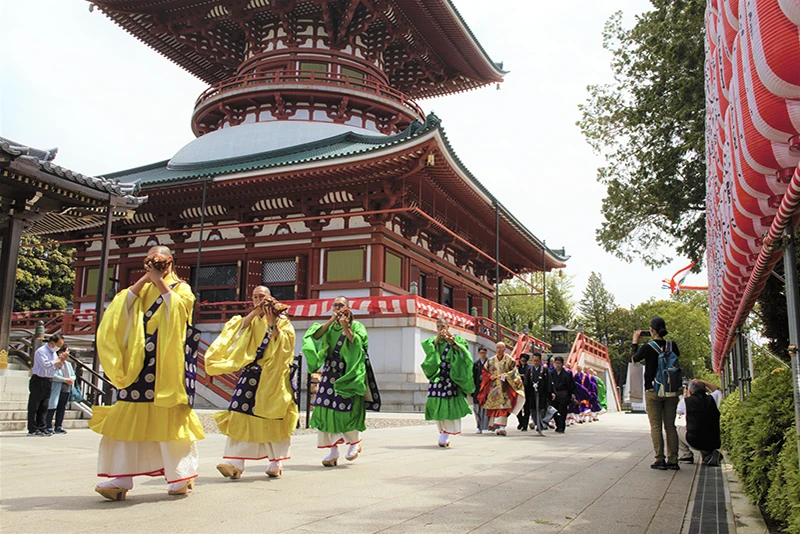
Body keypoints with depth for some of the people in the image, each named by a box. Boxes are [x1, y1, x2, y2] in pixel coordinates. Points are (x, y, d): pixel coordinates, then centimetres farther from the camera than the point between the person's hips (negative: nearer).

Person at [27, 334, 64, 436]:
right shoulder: (41, 351, -12)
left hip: (48, 382, 8)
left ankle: (42, 428, 13)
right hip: (38, 381, -8)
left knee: (44, 407, 9)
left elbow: (57, 367, 20)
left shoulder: (54, 353, 15)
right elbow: (46, 364, -25)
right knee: (34, 406, 0)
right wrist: (57, 361, -9)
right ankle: (32, 430, 2)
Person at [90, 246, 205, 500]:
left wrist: (160, 282, -9)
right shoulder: (141, 290, 19)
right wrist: (143, 280, -3)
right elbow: (121, 306, 2)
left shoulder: (181, 288, 7)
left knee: (170, 418, -4)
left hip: (168, 363, -4)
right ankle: (120, 479, -2)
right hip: (138, 362, 4)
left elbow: (179, 308, -13)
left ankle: (182, 476, 7)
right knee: (129, 418, -3)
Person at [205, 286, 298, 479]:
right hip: (252, 374, 3)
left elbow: (286, 344, -9)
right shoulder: (251, 320, 16)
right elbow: (237, 332, -4)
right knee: (243, 414, -9)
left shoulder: (282, 320, 5)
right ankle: (235, 463, -11)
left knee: (272, 418, 1)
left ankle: (276, 463, 13)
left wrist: (272, 324, -15)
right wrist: (254, 313, -10)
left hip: (274, 376, -3)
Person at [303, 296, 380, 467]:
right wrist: (330, 321, -10)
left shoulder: (356, 326, 3)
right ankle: (333, 451, 6)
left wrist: (346, 328, -18)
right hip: (330, 374, 4)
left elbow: (357, 344, -13)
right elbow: (314, 336, -4)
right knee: (328, 410, -2)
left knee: (347, 410, -8)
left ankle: (354, 442, 18)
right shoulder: (329, 326, 13)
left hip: (348, 375, -4)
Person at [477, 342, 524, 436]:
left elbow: (514, 372, 2)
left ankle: (502, 426, -18)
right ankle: (496, 426, 12)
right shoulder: (491, 360, 10)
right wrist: (490, 377, -4)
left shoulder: (509, 360, 3)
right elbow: (484, 371, 13)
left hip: (505, 386, -3)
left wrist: (506, 375, -13)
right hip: (493, 386, 3)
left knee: (504, 405, -13)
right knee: (494, 406, 3)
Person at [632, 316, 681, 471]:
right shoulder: (672, 345, -2)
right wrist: (662, 340, 18)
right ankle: (673, 460, 9)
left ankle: (660, 460, -1)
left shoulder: (648, 347, -12)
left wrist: (635, 341, 17)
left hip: (653, 392, -4)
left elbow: (635, 359, 6)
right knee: (670, 426, 9)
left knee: (656, 426, 1)